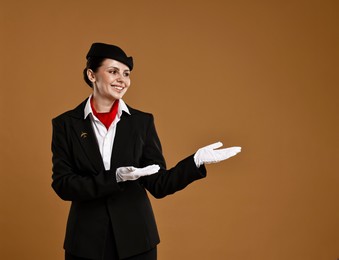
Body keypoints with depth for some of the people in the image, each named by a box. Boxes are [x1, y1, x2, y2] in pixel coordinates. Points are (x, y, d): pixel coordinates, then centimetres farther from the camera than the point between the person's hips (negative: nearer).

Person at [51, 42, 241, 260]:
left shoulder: (142, 121, 0)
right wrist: (115, 178, -22)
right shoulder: (66, 124, -3)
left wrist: (196, 161, -16)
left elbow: (158, 184, -1)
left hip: (135, 238, 1)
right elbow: (62, 184, -10)